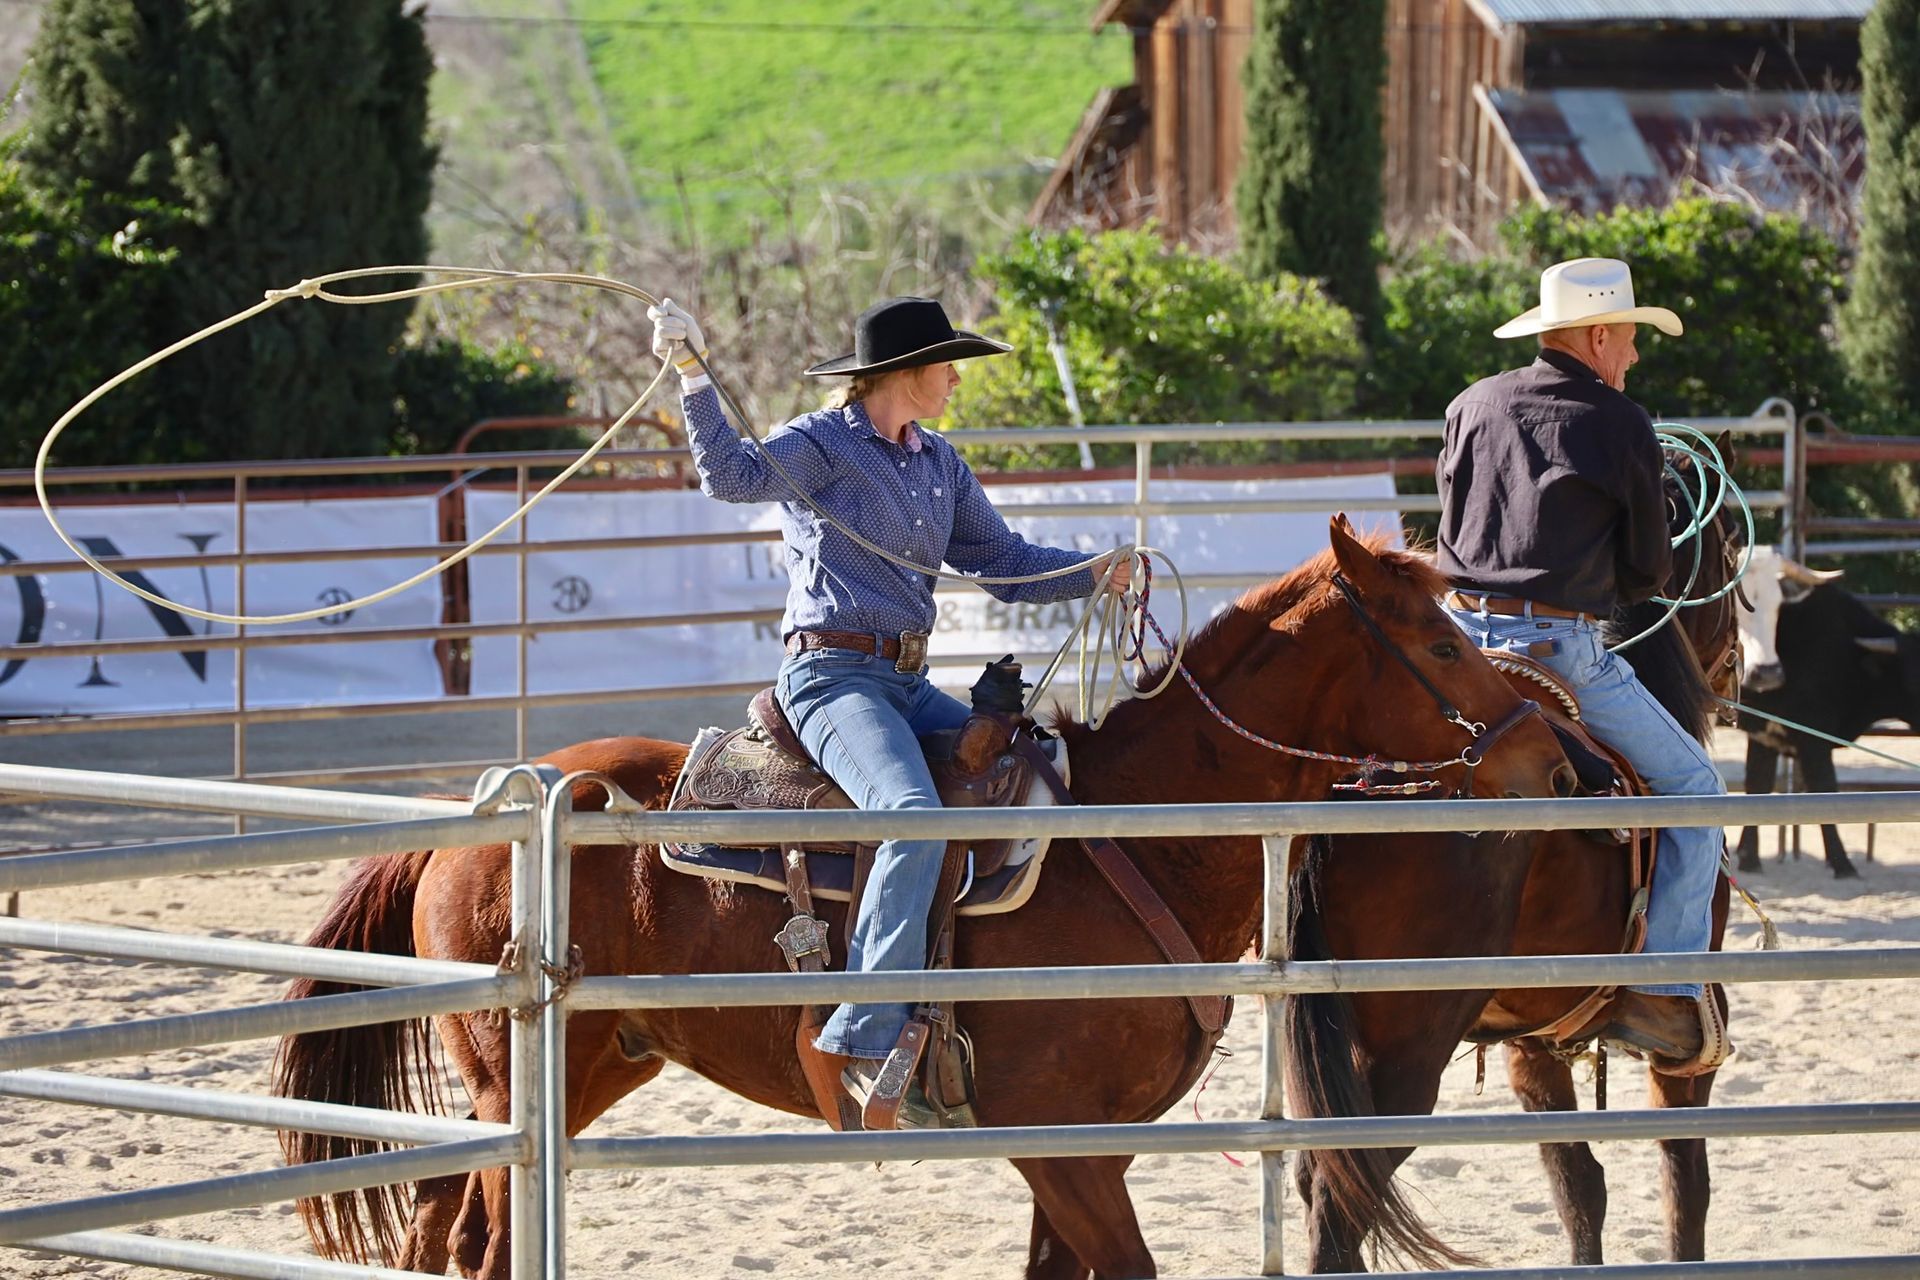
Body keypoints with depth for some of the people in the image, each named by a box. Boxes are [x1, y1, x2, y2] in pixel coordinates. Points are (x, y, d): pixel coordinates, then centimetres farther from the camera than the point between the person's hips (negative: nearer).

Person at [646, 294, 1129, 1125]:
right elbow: (732, 474, -22)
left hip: (909, 683, 9)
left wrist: (1094, 572, 1)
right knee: (915, 814, -31)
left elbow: (1005, 563, 17)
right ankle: (869, 1042, -34)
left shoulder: (939, 465, 18)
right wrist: (692, 377, -31)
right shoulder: (822, 445, -4)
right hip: (833, 675, -9)